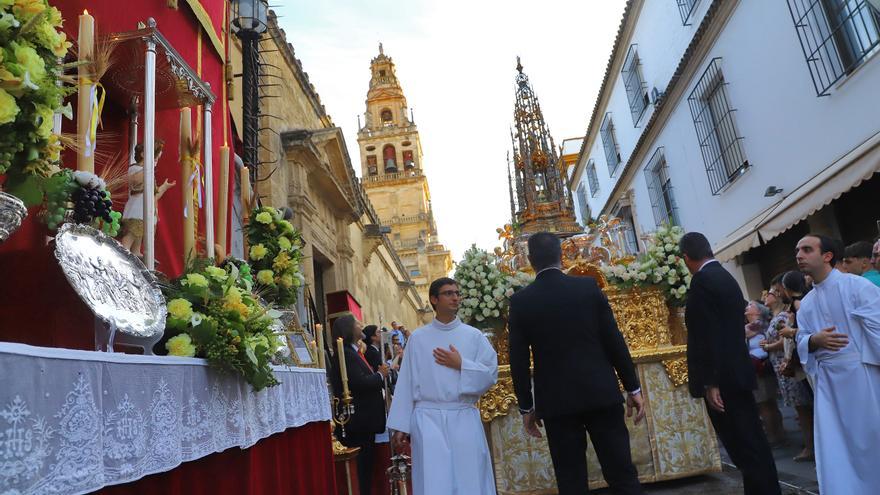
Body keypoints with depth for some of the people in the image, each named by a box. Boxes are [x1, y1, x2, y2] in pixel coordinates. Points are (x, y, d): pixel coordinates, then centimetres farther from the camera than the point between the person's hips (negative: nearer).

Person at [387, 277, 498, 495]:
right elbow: (406, 383, 4)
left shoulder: (474, 336, 7)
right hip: (428, 418, -1)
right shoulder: (418, 338, 6)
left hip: (465, 418, 1)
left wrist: (461, 365, -9)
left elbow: (491, 374, 2)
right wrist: (401, 426, 2)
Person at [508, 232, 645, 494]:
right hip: (601, 393, 1)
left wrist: (526, 406, 9)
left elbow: (518, 361, -1)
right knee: (622, 474, 10)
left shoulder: (520, 301, -3)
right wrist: (633, 388, 8)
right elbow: (615, 341, -1)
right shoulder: (589, 286, -1)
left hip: (557, 401, -1)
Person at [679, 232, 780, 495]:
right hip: (737, 373, 10)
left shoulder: (702, 280, -14)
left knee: (744, 447, -4)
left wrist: (710, 383, -19)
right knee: (754, 443, 16)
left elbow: (708, 335, -21)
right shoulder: (726, 277, 14)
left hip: (721, 378, -10)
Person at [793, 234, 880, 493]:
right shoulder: (806, 303, 12)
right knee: (834, 449, 7)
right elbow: (801, 341, 10)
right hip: (826, 380, 6)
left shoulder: (856, 285, -6)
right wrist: (814, 340, -12)